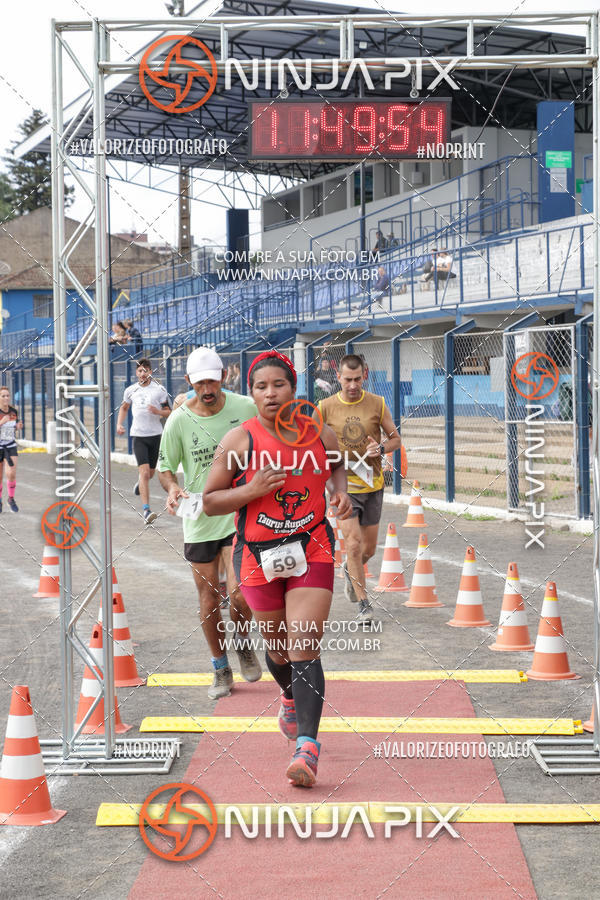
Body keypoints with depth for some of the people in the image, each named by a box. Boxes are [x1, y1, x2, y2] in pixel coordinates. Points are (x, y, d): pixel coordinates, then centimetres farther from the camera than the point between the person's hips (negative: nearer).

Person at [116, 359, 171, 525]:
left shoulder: (159, 390, 1)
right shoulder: (130, 390, 6)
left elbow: (169, 412, 4)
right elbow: (124, 407, 24)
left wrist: (158, 411, -16)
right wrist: (119, 424, 10)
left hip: (155, 435, 1)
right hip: (138, 435, -1)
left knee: (150, 473, 12)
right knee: (144, 472, -15)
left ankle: (140, 483, 50)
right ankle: (146, 510, -19)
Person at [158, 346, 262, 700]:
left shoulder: (245, 408, -6)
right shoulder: (179, 421, -7)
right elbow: (165, 466, 4)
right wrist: (173, 488, -16)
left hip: (239, 515, -1)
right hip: (199, 519, 1)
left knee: (240, 593, -14)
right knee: (209, 596, 7)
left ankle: (243, 643, 18)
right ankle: (221, 669, 25)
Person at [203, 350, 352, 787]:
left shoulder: (321, 434, 1)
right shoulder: (239, 440, -7)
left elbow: (338, 464, 24)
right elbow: (210, 501, -4)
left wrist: (341, 491, 3)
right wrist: (251, 491, -20)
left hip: (312, 552, 0)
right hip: (259, 555, 1)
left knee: (304, 649, -13)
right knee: (278, 645, 16)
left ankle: (307, 746, -17)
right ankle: (290, 698, 50)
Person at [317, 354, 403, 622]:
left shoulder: (377, 404, -1)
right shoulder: (326, 407, -3)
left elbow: (396, 439, 7)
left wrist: (381, 448, -14)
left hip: (372, 484, 2)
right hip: (343, 485, -2)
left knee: (369, 548, 10)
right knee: (353, 544, -13)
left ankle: (349, 570, 44)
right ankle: (363, 603, -1)